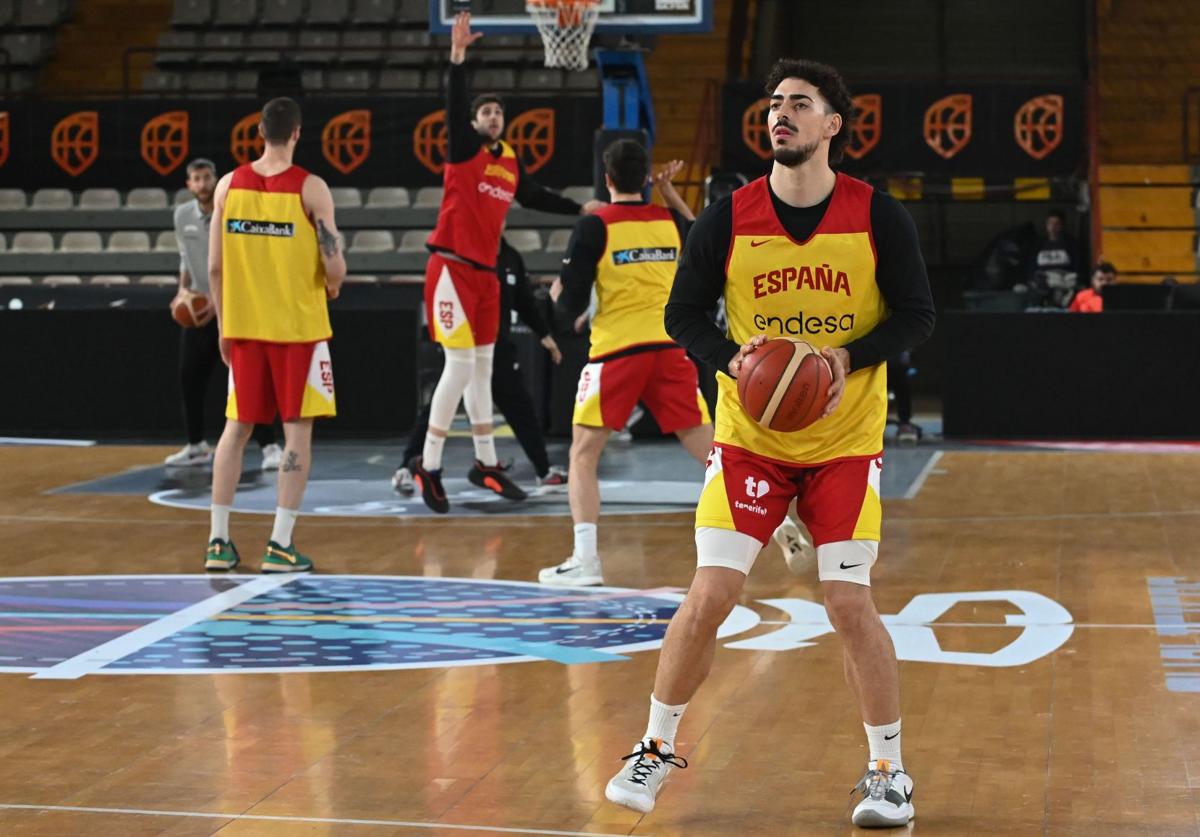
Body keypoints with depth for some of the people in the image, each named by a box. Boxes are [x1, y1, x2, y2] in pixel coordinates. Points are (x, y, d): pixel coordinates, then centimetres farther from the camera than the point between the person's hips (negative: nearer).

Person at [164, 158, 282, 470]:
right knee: (190, 378, 6)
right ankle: (196, 446, 19)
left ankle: (269, 446, -9)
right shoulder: (183, 215, 3)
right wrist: (183, 290, 0)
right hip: (198, 308, 5)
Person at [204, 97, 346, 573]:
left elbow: (215, 267, 2)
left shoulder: (229, 185, 1)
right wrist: (333, 286, 11)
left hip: (244, 326, 4)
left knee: (236, 427, 12)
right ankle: (280, 545, -2)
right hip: (298, 326, -4)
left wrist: (223, 327, 13)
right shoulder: (311, 188, -9)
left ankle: (219, 542, 12)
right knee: (297, 430, 3)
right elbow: (334, 267, -12)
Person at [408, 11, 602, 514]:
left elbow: (534, 197, 31)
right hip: (452, 267, -7)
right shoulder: (464, 149, -5)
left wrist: (580, 209, 33)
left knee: (482, 365, 12)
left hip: (485, 271, 7)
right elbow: (454, 106, -21)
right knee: (461, 364, -12)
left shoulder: (511, 163, 14)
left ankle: (486, 463, 21)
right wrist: (457, 58, -35)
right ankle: (428, 465, -5)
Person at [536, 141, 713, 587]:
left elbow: (569, 307, -4)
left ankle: (585, 559, -4)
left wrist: (557, 295, 19)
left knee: (583, 454, 6)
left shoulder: (593, 226, -3)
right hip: (672, 347, 3)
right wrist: (671, 195, 31)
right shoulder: (671, 220, 8)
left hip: (617, 349, -3)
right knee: (709, 450, 8)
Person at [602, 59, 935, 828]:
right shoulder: (729, 218, -6)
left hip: (845, 440, -1)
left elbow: (918, 315, -4)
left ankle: (889, 772, 12)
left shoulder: (879, 215, -8)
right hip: (749, 438, 1)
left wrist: (848, 358, -19)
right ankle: (657, 749, 15)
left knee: (851, 604, -5)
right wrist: (732, 359, -17)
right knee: (710, 596, -5)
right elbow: (684, 313, 2)